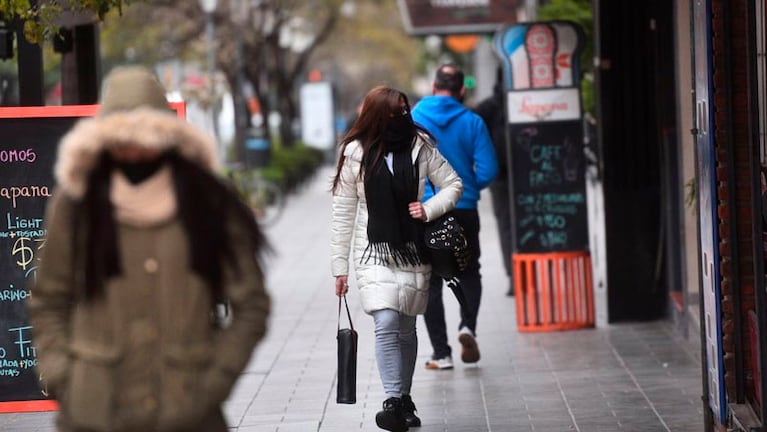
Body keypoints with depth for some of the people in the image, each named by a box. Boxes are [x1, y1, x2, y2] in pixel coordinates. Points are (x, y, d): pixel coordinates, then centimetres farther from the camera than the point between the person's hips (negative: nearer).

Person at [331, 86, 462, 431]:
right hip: (375, 253, -2)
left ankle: (404, 399, 24)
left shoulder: (420, 147, -1)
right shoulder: (356, 154, -5)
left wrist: (429, 209, -10)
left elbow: (453, 185, 9)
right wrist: (340, 267, 0)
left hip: (413, 252, 2)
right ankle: (393, 401, -16)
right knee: (386, 323, -18)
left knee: (406, 329, 10)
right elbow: (343, 213, -1)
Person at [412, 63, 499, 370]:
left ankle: (441, 353, 3)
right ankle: (468, 325, -7)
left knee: (430, 282, 7)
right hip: (463, 210, 0)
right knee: (468, 273, 18)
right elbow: (488, 171, -7)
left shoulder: (410, 120, -4)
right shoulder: (472, 123, -4)